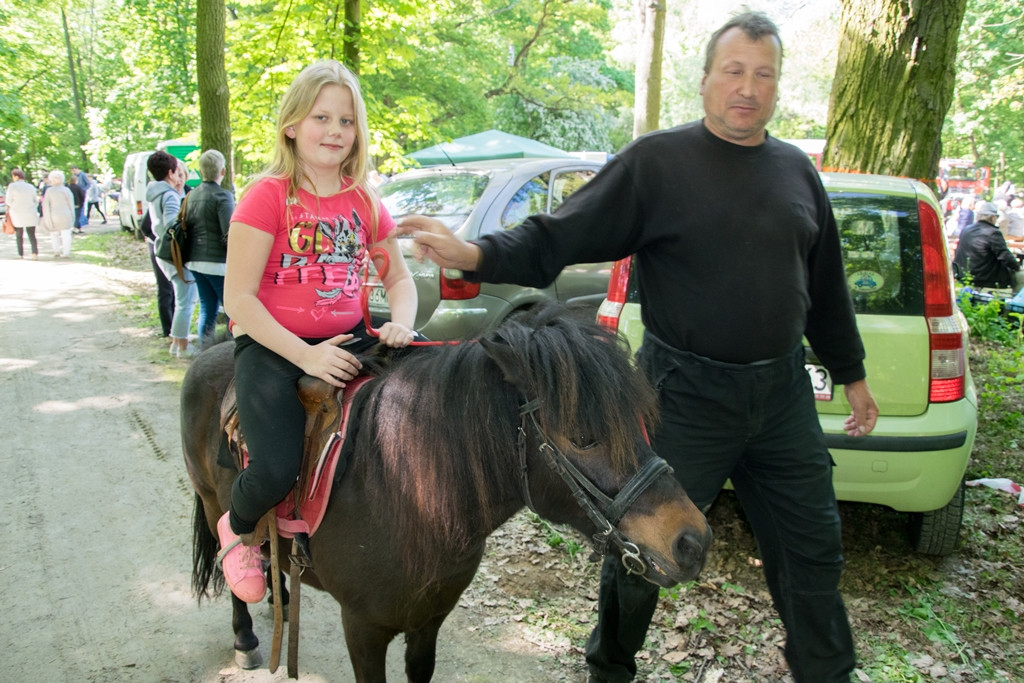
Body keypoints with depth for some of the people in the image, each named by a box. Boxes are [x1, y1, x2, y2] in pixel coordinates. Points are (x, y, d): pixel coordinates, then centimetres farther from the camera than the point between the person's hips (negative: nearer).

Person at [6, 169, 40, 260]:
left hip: (17, 215, -2)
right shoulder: (31, 187, 4)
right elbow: (36, 201, 10)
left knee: (19, 235, 10)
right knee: (32, 235, 3)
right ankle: (35, 253, -11)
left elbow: (8, 201, -3)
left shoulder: (12, 186, -7)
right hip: (31, 214, 2)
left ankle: (21, 254, 10)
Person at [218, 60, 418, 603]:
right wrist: (306, 356, -20)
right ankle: (238, 529, 16)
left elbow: (400, 278, 14)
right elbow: (238, 298, -12)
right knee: (276, 473, -24)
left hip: (350, 336, 5)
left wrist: (401, 325, -9)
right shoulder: (267, 196, -8)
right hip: (271, 344, -5)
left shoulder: (364, 202, 7)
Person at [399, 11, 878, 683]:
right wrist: (476, 254, -30)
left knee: (814, 550, 14)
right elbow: (557, 238, -14)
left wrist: (852, 374, 19)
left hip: (782, 393, 5)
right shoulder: (658, 161, -8)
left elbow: (826, 288, 16)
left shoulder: (798, 170, 8)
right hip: (686, 395, -4)